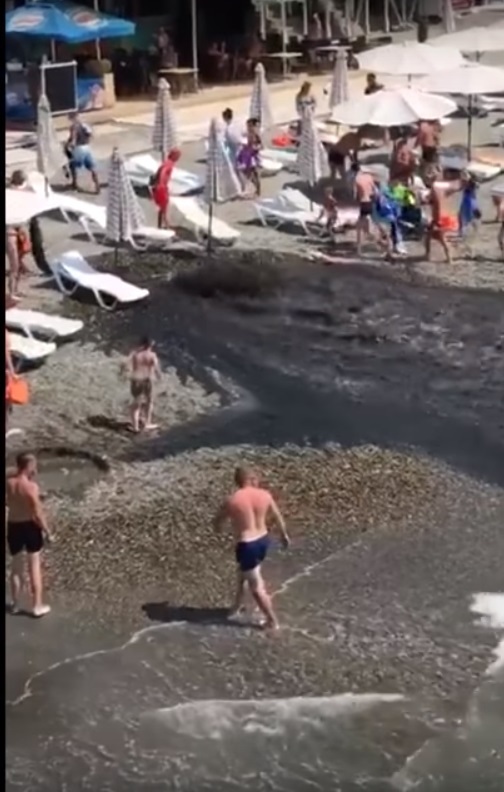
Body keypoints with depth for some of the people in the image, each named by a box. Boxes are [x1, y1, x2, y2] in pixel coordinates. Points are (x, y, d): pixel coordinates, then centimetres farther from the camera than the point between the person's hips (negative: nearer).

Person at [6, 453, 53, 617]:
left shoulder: (8, 482, -6)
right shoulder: (31, 486, -20)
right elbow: (38, 514, -19)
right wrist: (48, 532, -6)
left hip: (13, 527, 4)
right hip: (30, 527, -4)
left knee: (16, 567, 18)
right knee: (35, 567, 8)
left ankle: (15, 604, 27)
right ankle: (37, 606, 15)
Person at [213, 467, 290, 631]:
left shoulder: (231, 501, -17)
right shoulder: (264, 495, -6)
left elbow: (217, 523, -4)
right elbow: (278, 516, 8)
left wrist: (218, 528, 20)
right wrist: (284, 534, 25)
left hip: (247, 546, -6)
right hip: (263, 540, 6)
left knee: (256, 586, 9)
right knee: (244, 572, 30)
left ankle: (273, 621, 16)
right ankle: (237, 606, 47)